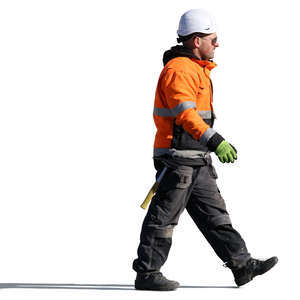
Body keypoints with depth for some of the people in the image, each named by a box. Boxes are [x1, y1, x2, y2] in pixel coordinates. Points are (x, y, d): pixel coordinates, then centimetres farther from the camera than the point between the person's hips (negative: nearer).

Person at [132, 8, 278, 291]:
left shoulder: (196, 69, 19)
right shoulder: (179, 70, -15)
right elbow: (185, 113, -27)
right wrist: (215, 141, -34)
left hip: (197, 161, 10)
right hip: (178, 157, -10)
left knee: (215, 214, 9)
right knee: (164, 217, -4)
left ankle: (242, 265, 11)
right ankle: (147, 274, 1)